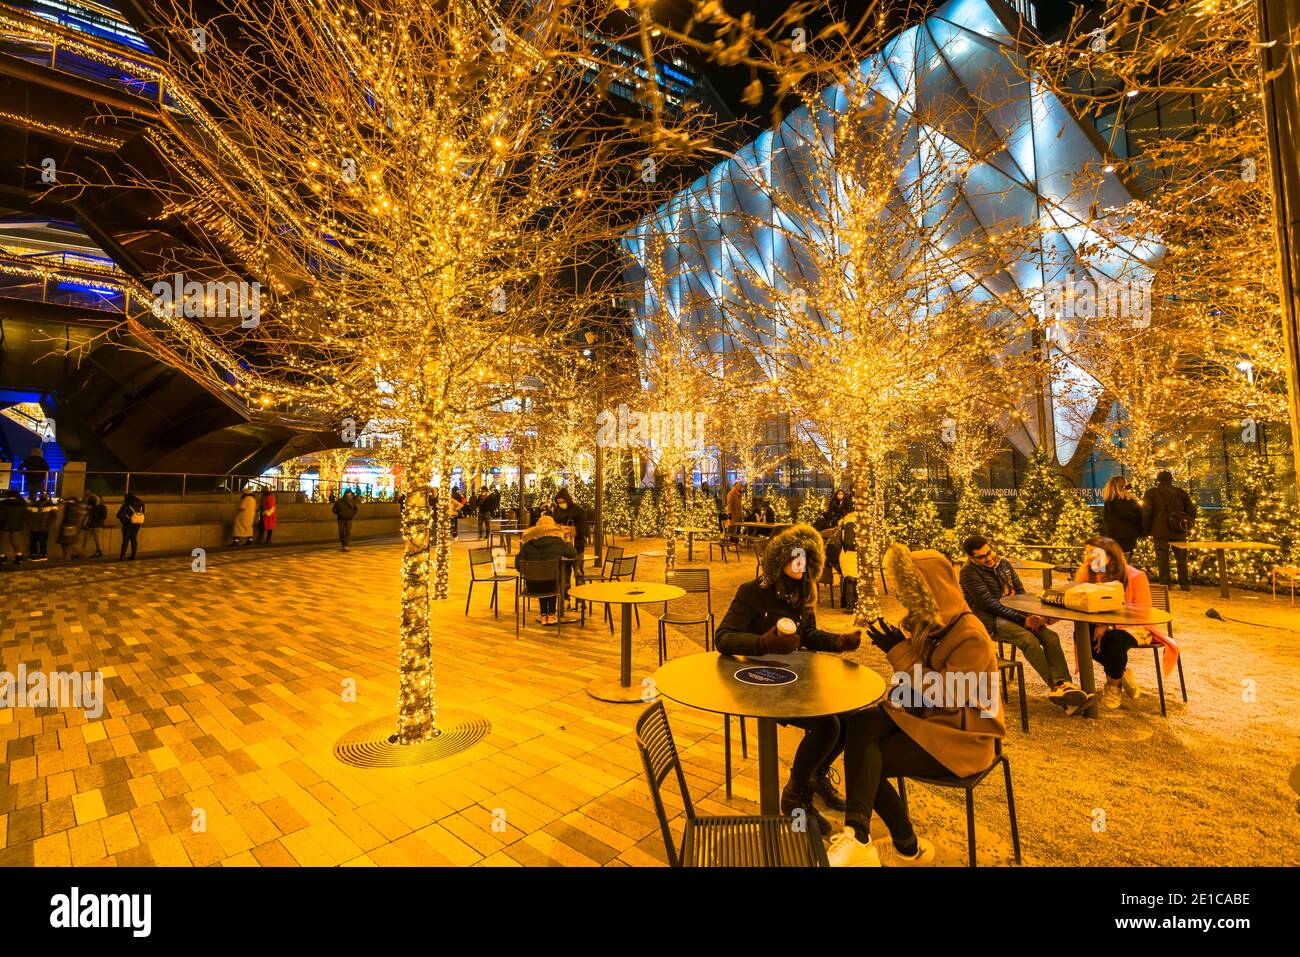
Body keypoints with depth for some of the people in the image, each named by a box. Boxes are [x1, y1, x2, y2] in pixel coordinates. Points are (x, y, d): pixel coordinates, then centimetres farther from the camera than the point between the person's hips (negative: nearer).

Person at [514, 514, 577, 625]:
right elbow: (573, 553, 10)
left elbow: (518, 563, 1)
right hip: (551, 585, -1)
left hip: (532, 586, 1)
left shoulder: (528, 541, 0)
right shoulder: (557, 540, -3)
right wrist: (567, 543, 30)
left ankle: (543, 615, 43)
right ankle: (551, 615, 40)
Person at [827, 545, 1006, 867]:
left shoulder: (971, 637, -20)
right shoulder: (927, 623, 4)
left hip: (959, 736, -7)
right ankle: (858, 837, -22)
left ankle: (909, 848, -7)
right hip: (924, 715, 7)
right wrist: (905, 688, -5)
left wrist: (899, 651, -25)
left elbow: (945, 697, -24)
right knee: (860, 723, -25)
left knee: (868, 763, -20)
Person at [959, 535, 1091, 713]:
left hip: (1014, 614, 7)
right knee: (1028, 639, -30)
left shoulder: (1003, 563, 11)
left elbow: (1020, 591, 13)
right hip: (990, 621, -7)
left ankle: (1064, 685, -25)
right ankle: (1056, 687, -23)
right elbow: (988, 603, -16)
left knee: (1051, 636, -16)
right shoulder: (969, 572, -11)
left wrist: (1030, 615, -6)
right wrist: (1022, 619, -18)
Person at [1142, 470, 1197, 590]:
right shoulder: (1181, 492, 9)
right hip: (1179, 531, 3)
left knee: (1162, 559, 0)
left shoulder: (1151, 493, -2)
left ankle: (1165, 584, 0)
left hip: (1161, 532, -3)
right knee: (1181, 558, 12)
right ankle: (1184, 584, 13)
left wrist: (1146, 530, 3)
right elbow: (1191, 510, 10)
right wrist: (1188, 526, 19)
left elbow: (1146, 513, -5)